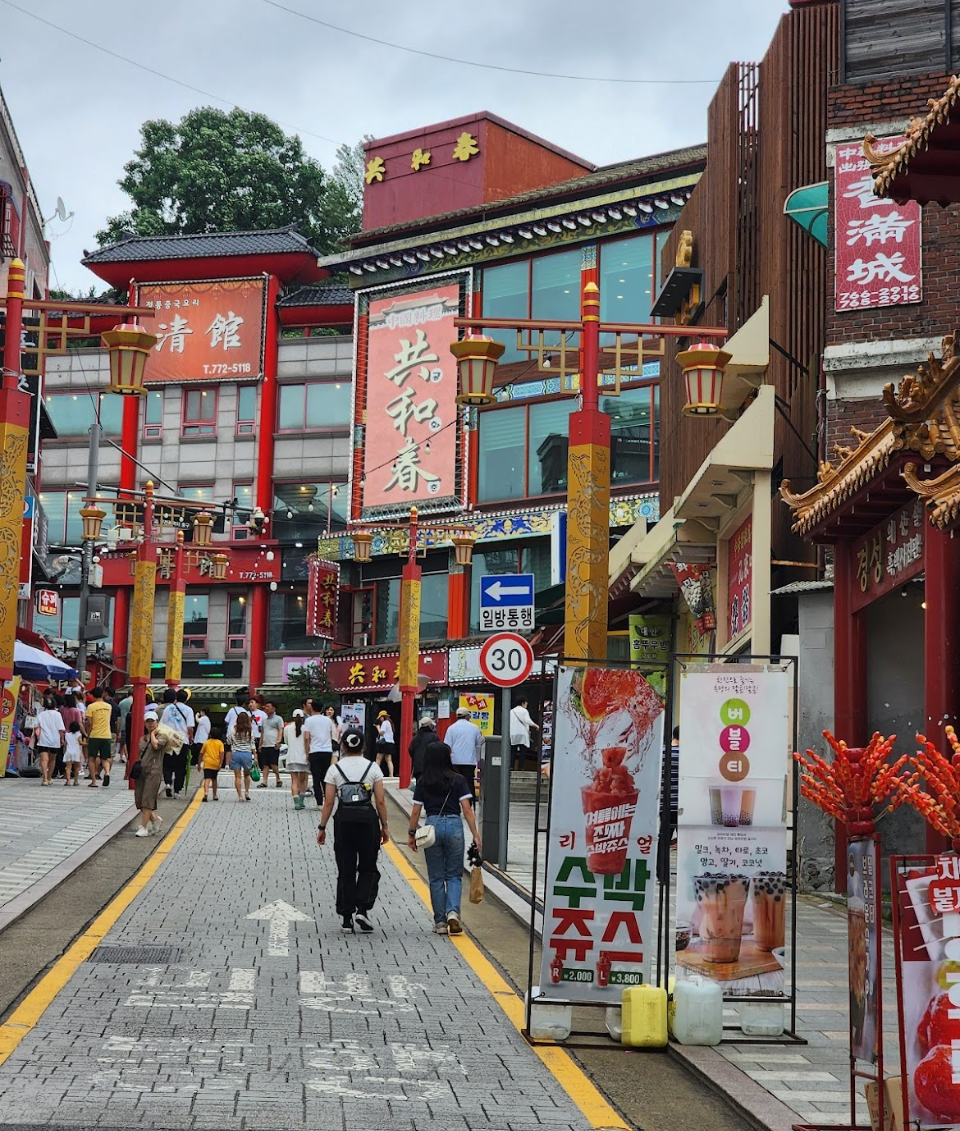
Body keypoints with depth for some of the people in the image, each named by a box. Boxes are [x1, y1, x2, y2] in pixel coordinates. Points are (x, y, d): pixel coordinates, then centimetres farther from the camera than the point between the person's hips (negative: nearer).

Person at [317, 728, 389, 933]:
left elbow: (328, 802, -1)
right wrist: (384, 826, 8)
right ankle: (362, 909, -6)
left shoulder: (335, 769, 2)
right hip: (368, 818, 0)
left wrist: (322, 827, 6)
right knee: (368, 868, 11)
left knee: (345, 870, 9)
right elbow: (381, 801, -1)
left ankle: (346, 916, 10)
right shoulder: (373, 768, 2)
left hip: (343, 820, 0)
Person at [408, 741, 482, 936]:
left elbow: (416, 811, 2)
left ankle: (440, 922, 11)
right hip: (454, 825, -1)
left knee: (436, 877, 10)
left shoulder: (423, 782, 3)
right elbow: (467, 809, -6)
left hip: (432, 825, 1)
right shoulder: (458, 780, -1)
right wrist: (475, 834, -4)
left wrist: (411, 833, 12)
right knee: (454, 875, 9)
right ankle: (453, 911, -13)